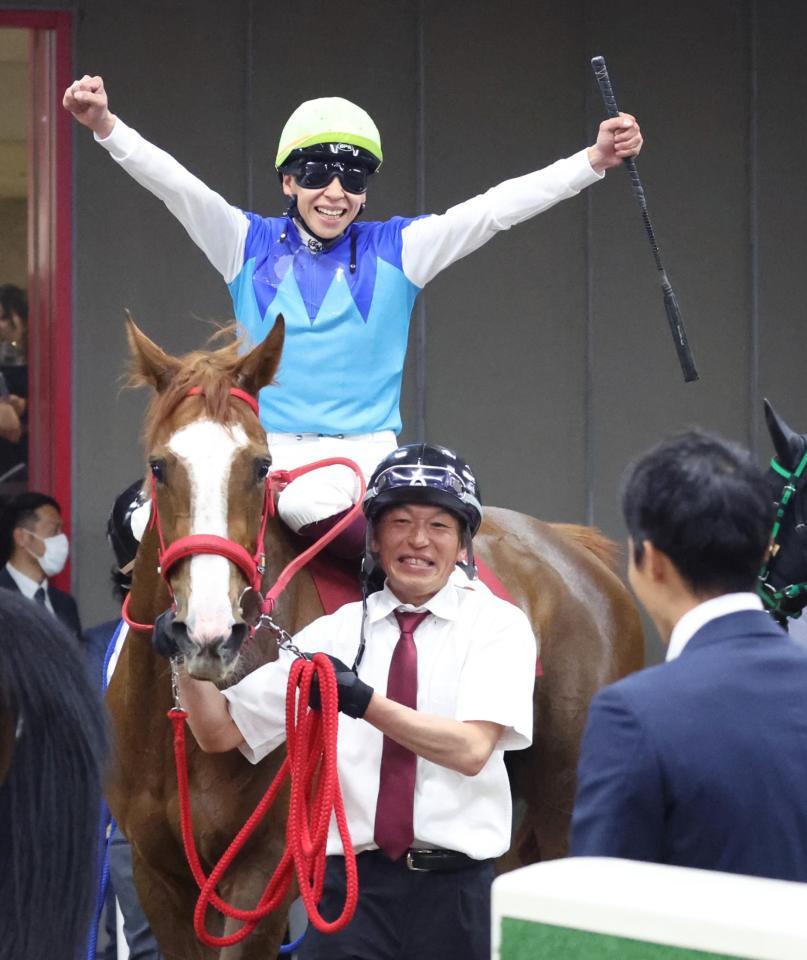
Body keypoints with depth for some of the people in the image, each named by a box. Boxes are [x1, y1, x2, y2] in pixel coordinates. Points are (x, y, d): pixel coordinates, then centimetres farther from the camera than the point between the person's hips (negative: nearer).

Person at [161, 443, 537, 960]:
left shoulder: (497, 625, 0)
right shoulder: (337, 632, 8)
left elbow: (471, 750, -14)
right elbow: (221, 732, 8)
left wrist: (362, 701, -23)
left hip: (455, 892, -2)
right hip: (351, 883, 2)